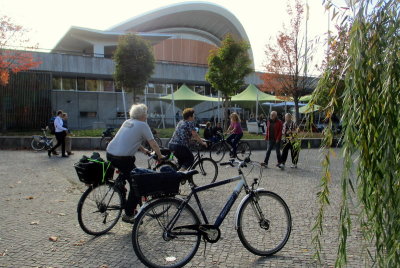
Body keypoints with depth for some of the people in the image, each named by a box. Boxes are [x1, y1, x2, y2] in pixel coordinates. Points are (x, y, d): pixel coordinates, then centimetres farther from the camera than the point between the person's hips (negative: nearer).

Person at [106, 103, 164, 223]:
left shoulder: (127, 122, 18)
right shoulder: (143, 125, -3)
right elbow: (153, 143, -2)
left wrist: (144, 150, 30)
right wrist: (160, 156, 11)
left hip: (109, 154, 9)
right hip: (122, 158, -9)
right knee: (137, 184, 3)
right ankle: (128, 214, 5)